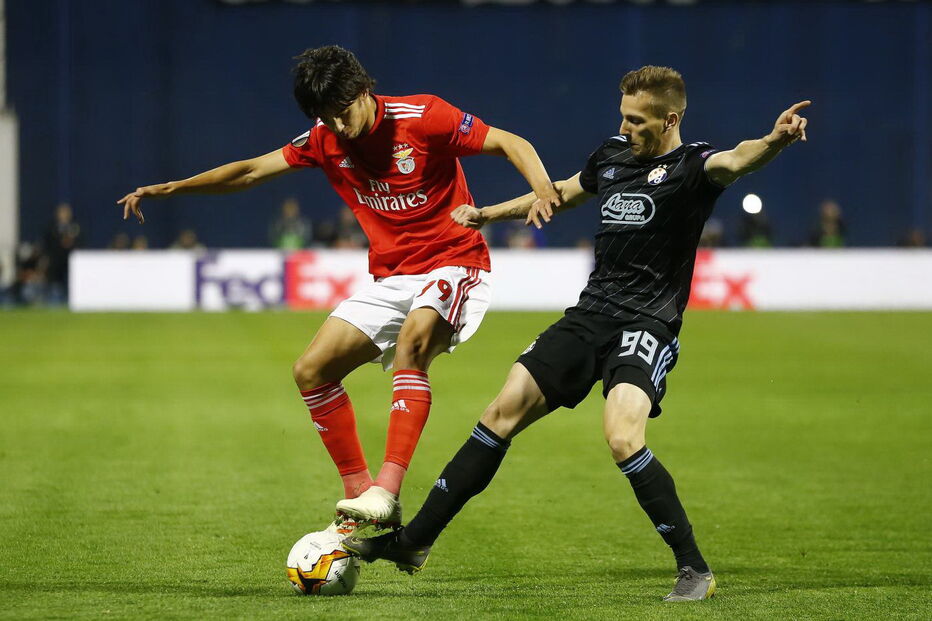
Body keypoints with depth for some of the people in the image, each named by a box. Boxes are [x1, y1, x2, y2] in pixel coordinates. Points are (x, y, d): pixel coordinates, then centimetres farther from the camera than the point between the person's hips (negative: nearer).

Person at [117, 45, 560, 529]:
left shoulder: (422, 117, -14)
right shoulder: (325, 140, 2)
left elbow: (512, 144, -12)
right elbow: (252, 171, 9)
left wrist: (543, 187, -32)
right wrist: (169, 189, 3)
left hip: (453, 265, -7)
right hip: (390, 280, 7)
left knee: (412, 341, -36)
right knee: (311, 370, -4)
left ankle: (388, 490, -42)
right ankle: (359, 492, 4)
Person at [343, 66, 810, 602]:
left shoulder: (690, 166, -10)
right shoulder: (613, 155, 11)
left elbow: (734, 160, -33)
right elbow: (563, 193, 31)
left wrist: (772, 143, -55)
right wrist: (488, 214, 35)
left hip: (648, 325, -7)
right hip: (590, 315, 7)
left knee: (623, 437, -28)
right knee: (504, 412, 5)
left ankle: (695, 570, -15)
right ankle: (414, 541, 14)